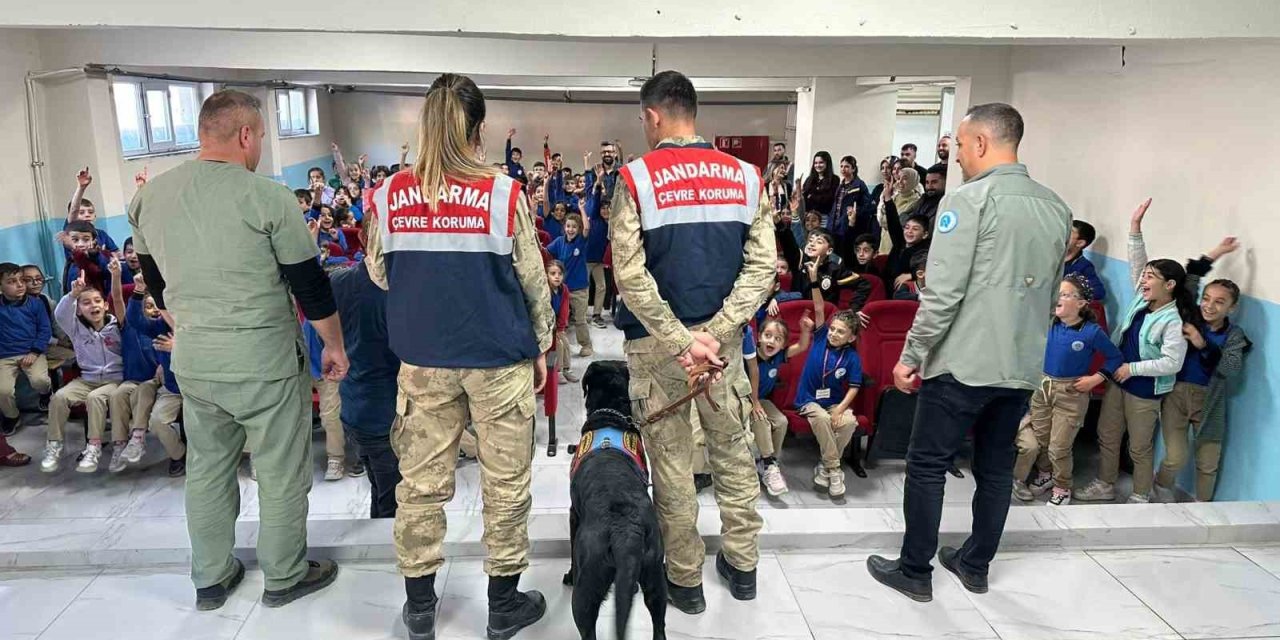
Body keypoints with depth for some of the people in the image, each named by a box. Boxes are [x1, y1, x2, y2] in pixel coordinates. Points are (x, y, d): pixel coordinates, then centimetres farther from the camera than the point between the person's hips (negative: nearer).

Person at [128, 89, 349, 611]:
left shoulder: (149, 196, 3)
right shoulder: (267, 196, -15)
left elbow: (155, 283, 15)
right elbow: (310, 284, -10)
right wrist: (335, 345, 2)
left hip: (190, 360, 6)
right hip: (263, 360, -6)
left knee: (207, 468, 19)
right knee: (281, 472, 10)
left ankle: (210, 578, 33)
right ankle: (284, 577, 25)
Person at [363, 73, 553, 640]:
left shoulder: (390, 194, -4)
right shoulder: (503, 193, -11)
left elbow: (379, 274, 9)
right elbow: (532, 279, -4)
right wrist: (541, 344, 9)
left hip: (422, 358, 3)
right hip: (498, 357, -2)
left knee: (422, 480, 14)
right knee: (505, 481, 11)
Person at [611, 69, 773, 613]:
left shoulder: (637, 178, -8)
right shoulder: (744, 176, 2)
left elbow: (630, 277, -16)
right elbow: (762, 266, -5)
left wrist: (681, 341, -14)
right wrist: (713, 334, -10)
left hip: (657, 341, -3)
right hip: (723, 337, 3)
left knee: (671, 460, 9)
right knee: (732, 449, 17)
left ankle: (685, 579, 22)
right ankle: (742, 565, 31)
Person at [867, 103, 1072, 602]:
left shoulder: (969, 200, -12)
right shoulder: (1056, 208, 9)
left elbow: (943, 292, -18)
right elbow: (1049, 292, 15)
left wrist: (911, 355, -10)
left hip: (963, 363, -7)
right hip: (1023, 366, 7)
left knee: (927, 465, 5)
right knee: (996, 469, 16)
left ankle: (915, 572, 15)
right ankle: (975, 565, 30)